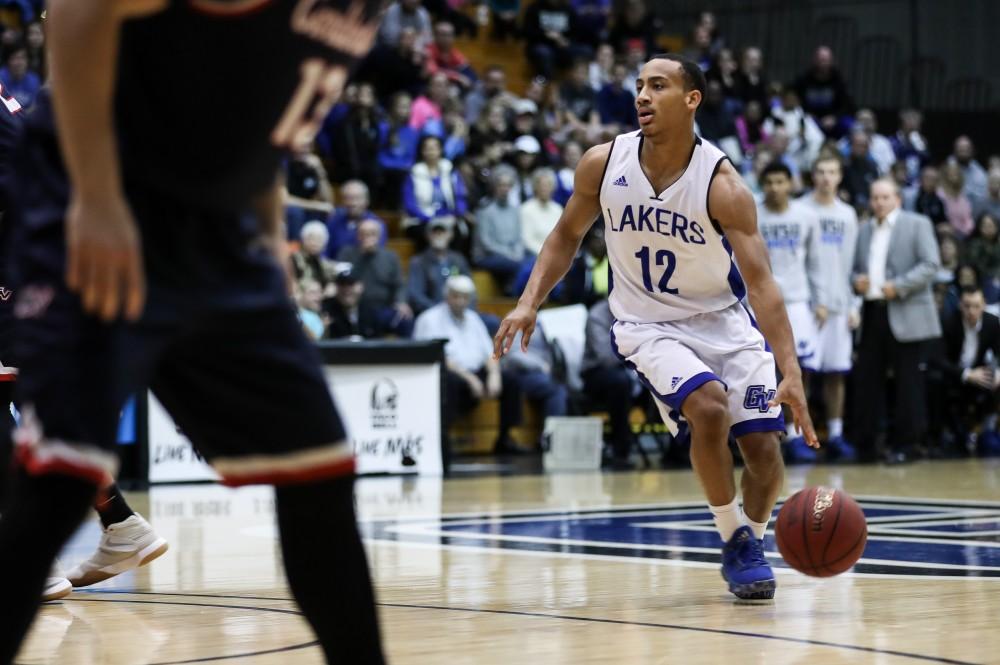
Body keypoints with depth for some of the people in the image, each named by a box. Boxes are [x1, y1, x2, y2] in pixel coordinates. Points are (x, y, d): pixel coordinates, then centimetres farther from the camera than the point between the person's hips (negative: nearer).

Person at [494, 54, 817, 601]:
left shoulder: (721, 183, -21)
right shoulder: (603, 164, -12)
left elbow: (759, 281, -25)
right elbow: (567, 235, 7)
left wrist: (791, 372, -34)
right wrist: (529, 302, -7)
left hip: (723, 320, 0)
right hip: (648, 324, 0)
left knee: (764, 450, -7)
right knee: (708, 407, -28)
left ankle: (752, 541, 25)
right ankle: (734, 543, -9)